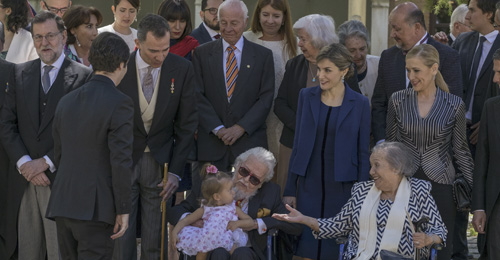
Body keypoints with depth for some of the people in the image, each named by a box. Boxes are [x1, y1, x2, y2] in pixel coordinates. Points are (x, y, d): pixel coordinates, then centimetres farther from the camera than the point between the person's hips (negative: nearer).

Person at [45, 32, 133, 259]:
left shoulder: (67, 101, 12)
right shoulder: (120, 104, -9)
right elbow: (121, 160, -13)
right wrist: (123, 210, -8)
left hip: (62, 204, 7)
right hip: (94, 207, -7)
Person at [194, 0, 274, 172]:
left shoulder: (263, 55, 8)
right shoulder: (202, 53, 8)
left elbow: (266, 98, 2)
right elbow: (198, 96, 2)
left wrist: (241, 127, -9)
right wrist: (218, 129, -9)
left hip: (249, 141, 0)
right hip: (210, 143, 0)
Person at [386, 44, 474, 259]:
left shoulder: (454, 105, -3)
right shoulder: (398, 100, 1)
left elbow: (460, 150, 4)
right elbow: (390, 145, 9)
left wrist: (473, 190, 5)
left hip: (440, 185, -1)